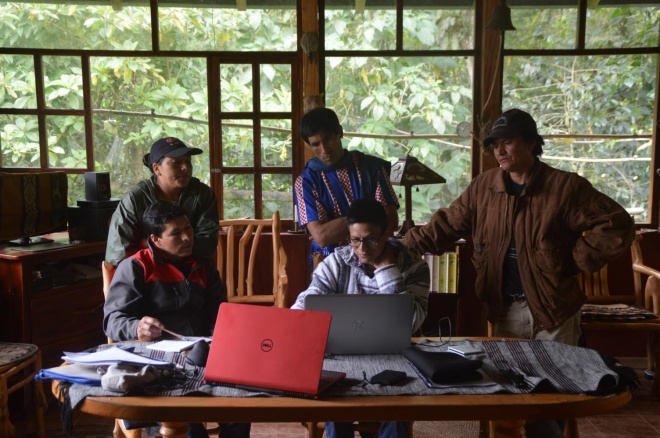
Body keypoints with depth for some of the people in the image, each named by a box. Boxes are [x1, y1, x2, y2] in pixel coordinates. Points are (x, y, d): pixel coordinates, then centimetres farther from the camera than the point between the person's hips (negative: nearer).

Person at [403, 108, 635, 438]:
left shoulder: (565, 186, -10)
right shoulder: (482, 187, 2)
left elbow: (617, 225, -10)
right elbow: (446, 226, 2)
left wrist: (577, 260, -13)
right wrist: (404, 245, -9)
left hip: (553, 309, -3)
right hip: (506, 309, 4)